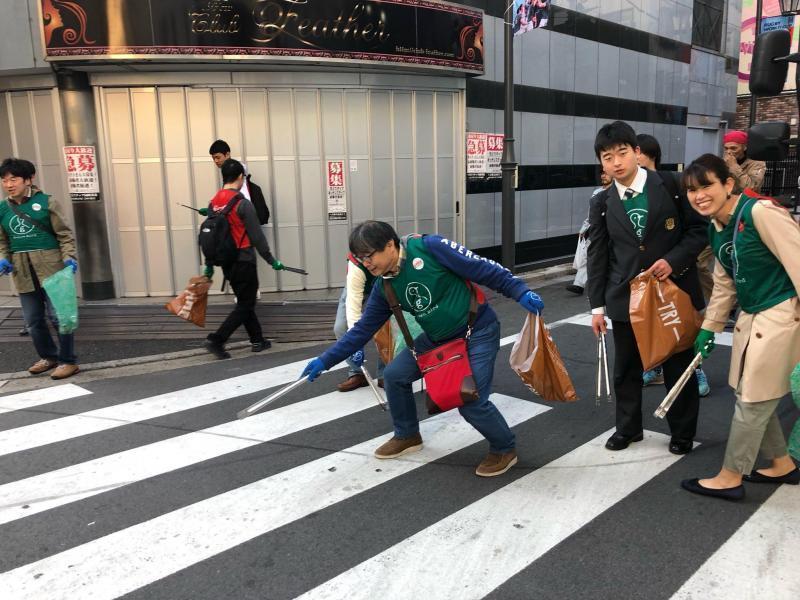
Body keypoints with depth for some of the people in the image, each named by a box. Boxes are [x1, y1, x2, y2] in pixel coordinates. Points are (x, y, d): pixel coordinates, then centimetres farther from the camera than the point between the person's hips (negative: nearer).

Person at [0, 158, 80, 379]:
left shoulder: (47, 203, -5)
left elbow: (65, 234, -4)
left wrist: (69, 257, -17)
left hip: (51, 270, -5)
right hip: (24, 275, 5)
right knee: (33, 320, 12)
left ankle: (68, 361, 13)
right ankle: (49, 357, 31)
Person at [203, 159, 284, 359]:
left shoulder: (213, 203, 4)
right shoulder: (242, 204, -16)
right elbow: (256, 236, -15)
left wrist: (209, 264, 17)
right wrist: (272, 260, -6)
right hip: (243, 262, -7)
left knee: (244, 302, 18)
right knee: (245, 305, 3)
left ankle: (257, 340, 26)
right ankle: (216, 340, -6)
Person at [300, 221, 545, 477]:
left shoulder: (430, 248, -23)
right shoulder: (384, 288, -2)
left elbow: (485, 269, -19)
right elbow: (362, 330, 3)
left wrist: (521, 291, -23)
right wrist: (325, 360, 1)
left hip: (478, 332, -7)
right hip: (437, 338, 7)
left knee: (471, 402, -17)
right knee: (394, 375, 5)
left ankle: (505, 449, 13)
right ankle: (407, 436, 28)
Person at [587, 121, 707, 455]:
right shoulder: (601, 203, 2)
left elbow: (699, 228, -1)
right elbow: (597, 256, 3)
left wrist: (674, 260, -16)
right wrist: (597, 305, 2)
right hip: (626, 297, 2)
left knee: (679, 365, 10)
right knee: (626, 367, 12)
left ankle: (683, 432, 30)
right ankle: (628, 427, 32)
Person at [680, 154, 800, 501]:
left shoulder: (760, 212, -21)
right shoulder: (715, 228, 5)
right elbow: (725, 283, 15)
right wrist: (709, 327, 16)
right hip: (750, 316, 8)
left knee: (752, 400, 2)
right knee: (754, 397, 17)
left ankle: (730, 478, 17)